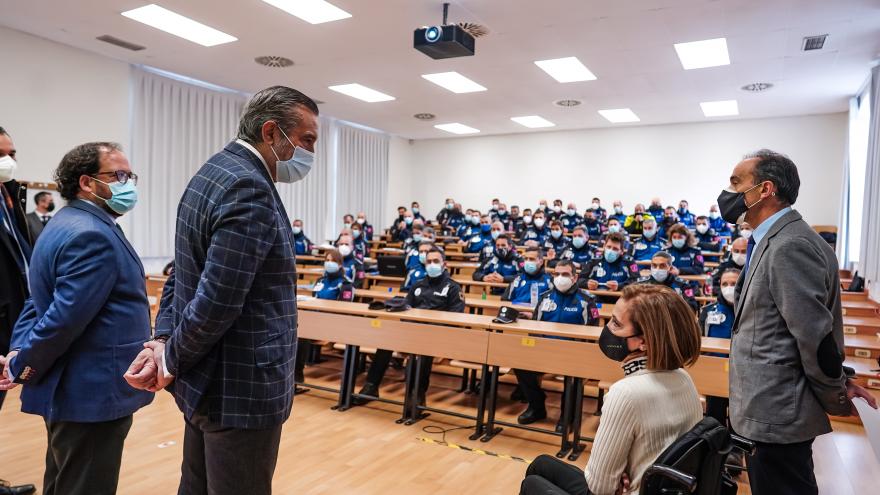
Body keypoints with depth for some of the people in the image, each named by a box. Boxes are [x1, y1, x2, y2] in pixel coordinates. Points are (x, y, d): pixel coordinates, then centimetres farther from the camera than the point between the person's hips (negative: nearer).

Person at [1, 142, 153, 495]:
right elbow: (65, 317, -26)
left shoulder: (66, 225, 14)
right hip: (92, 395, -10)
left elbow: (38, 304, 15)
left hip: (72, 390, 10)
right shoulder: (92, 235, -21)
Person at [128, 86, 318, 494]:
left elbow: (183, 274, 13)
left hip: (210, 382, 10)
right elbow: (218, 301, -27)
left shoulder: (214, 172, 10)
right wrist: (173, 361, -12)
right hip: (241, 390, -10)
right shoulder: (250, 188, -23)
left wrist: (163, 338, 4)